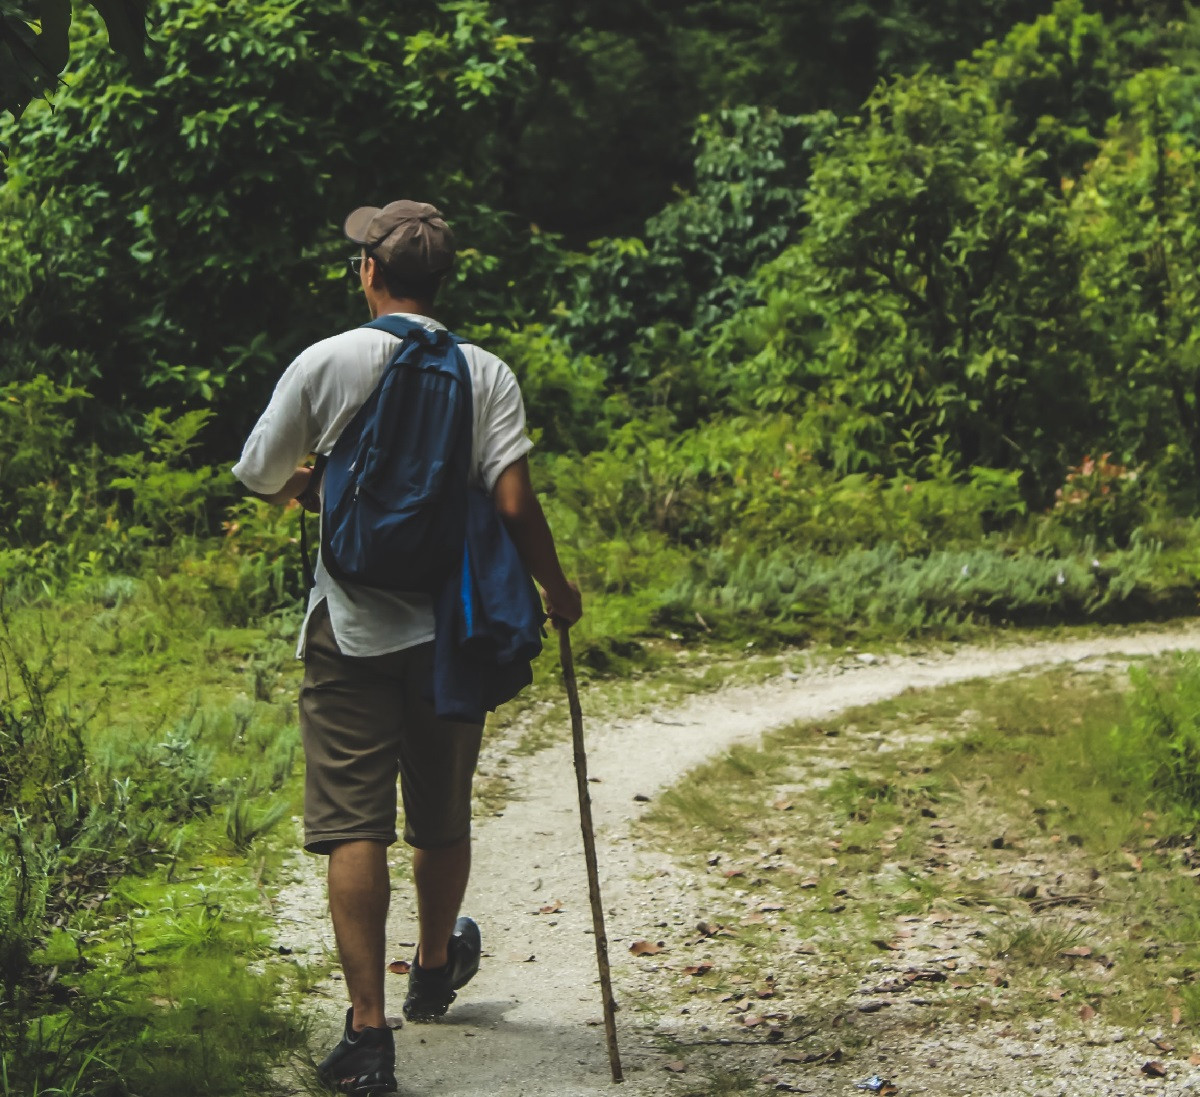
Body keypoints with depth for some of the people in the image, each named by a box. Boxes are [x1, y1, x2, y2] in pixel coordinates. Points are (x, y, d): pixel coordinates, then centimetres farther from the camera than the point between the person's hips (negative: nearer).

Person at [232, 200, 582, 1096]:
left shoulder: (324, 364, -5)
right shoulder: (486, 375, -3)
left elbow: (260, 479, 5)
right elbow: (514, 504, -9)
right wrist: (557, 589, 7)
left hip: (351, 627, -2)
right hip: (451, 627, 2)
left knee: (354, 824, -4)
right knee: (443, 817, 20)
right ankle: (435, 971, 43)